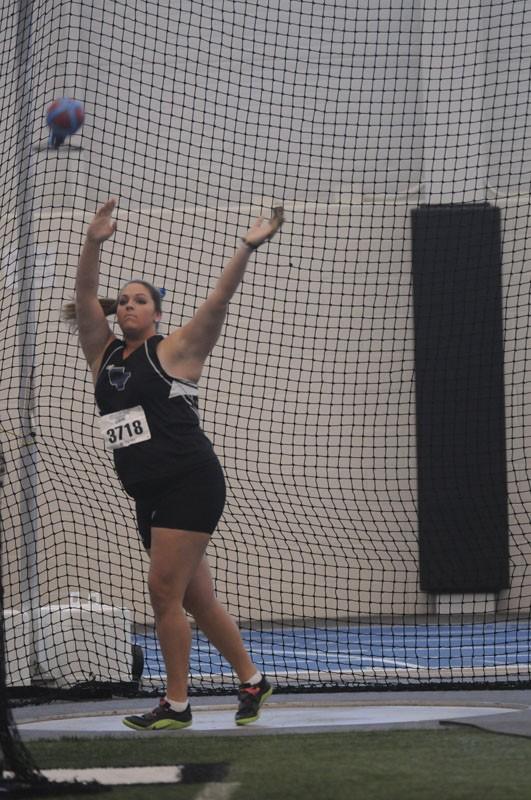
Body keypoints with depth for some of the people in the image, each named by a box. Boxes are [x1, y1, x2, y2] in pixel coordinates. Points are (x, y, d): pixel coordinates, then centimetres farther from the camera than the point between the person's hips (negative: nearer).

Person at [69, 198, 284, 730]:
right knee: (196, 599, 10)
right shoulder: (103, 355, 15)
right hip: (148, 495, 7)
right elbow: (84, 297, 5)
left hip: (190, 485, -7)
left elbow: (218, 301, -9)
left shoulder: (173, 351, 0)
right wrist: (93, 243, -8)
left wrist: (246, 249, -19)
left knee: (164, 590, -11)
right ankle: (252, 681, 22)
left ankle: (176, 705, -5)